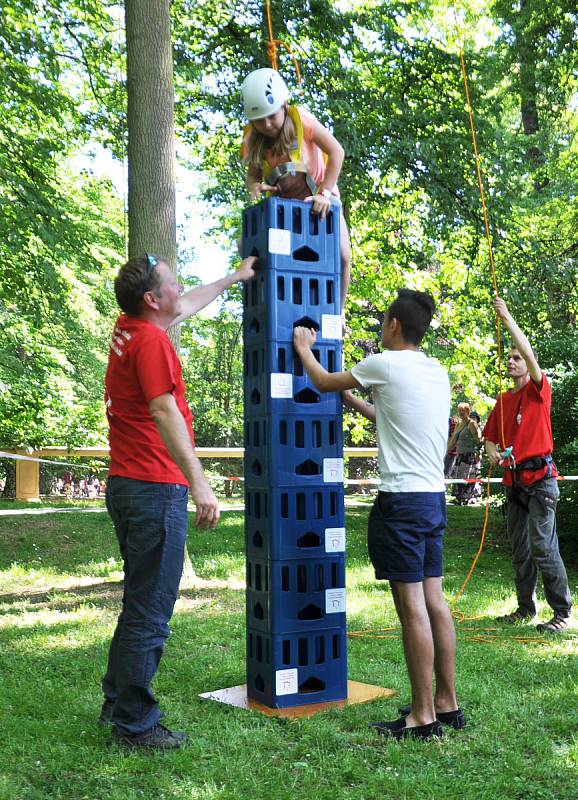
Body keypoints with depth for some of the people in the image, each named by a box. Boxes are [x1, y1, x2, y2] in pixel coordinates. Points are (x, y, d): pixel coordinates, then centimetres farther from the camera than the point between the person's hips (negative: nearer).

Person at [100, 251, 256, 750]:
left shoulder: (129, 330, 13)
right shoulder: (151, 339, -14)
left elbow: (187, 307, 31)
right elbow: (165, 413, -24)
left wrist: (234, 278, 43)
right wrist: (199, 484, -28)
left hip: (127, 485, 10)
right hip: (156, 489, -10)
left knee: (141, 602, 21)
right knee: (151, 611, -3)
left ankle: (117, 702, 31)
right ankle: (135, 724, 5)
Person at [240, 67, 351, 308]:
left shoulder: (301, 119, -22)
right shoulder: (252, 140, -11)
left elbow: (336, 152, -23)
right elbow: (253, 174, -2)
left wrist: (325, 193, -29)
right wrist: (254, 186, -27)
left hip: (318, 198, -3)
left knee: (342, 256, -17)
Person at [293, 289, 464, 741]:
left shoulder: (386, 364, -8)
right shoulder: (439, 373, 14)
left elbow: (323, 382, 8)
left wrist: (304, 348, 26)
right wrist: (353, 401, 38)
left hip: (402, 499, -8)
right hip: (435, 497, 8)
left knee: (412, 607, -5)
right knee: (434, 602, 11)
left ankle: (423, 717, 0)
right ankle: (447, 704, 18)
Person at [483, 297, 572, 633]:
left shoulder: (539, 389, -3)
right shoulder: (504, 400, 15)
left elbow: (529, 353, -19)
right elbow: (491, 435, 20)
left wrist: (508, 318, -19)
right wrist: (493, 453, -3)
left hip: (540, 478, -7)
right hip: (514, 480, 7)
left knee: (543, 547, -11)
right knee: (520, 550, 11)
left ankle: (563, 611, -4)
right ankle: (526, 608, 20)